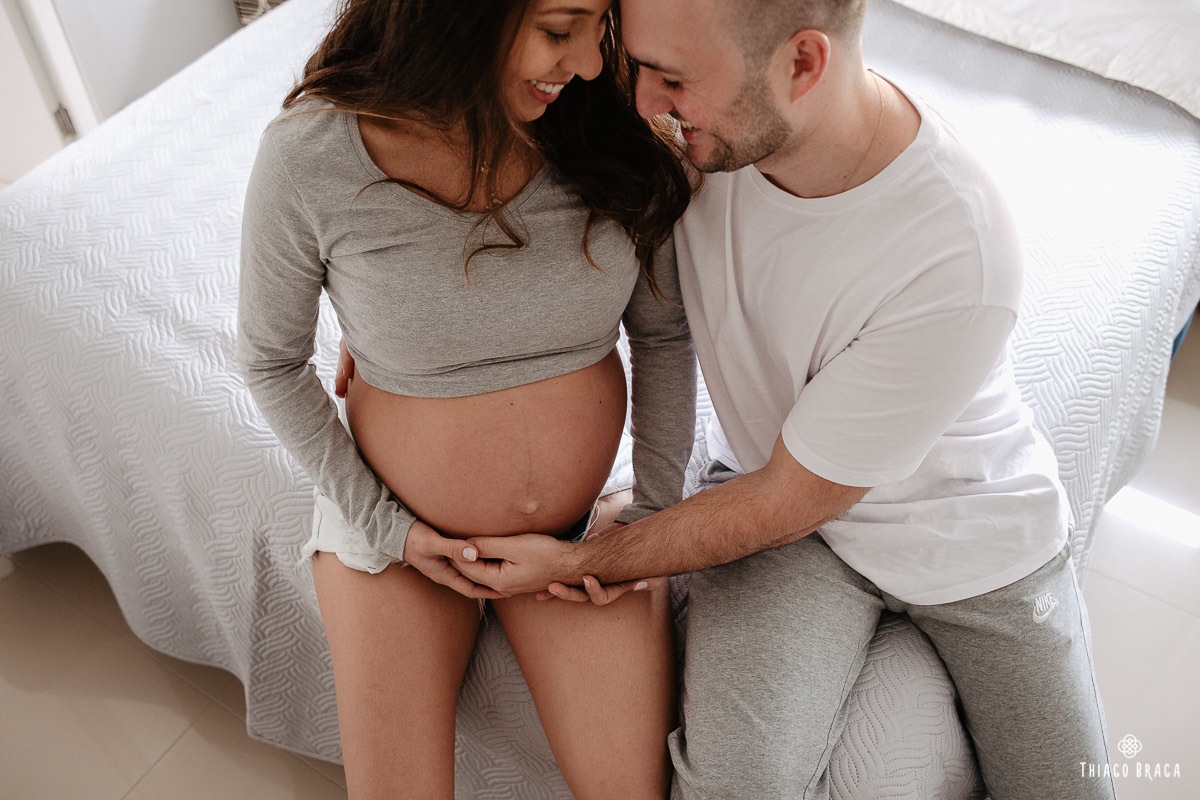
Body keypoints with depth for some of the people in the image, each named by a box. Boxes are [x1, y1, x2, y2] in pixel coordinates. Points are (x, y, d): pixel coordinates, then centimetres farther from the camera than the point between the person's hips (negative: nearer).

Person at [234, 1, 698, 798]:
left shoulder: (618, 131, -16)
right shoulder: (309, 158, -21)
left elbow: (663, 335, -2)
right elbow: (272, 362, -5)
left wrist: (657, 510, -3)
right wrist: (382, 526, -6)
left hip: (582, 521, 2)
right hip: (394, 520, -1)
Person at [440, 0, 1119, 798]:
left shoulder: (961, 262, -35)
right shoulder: (701, 121, -22)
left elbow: (786, 502, -23)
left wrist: (580, 561, -17)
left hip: (970, 519, -1)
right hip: (771, 477, 2)